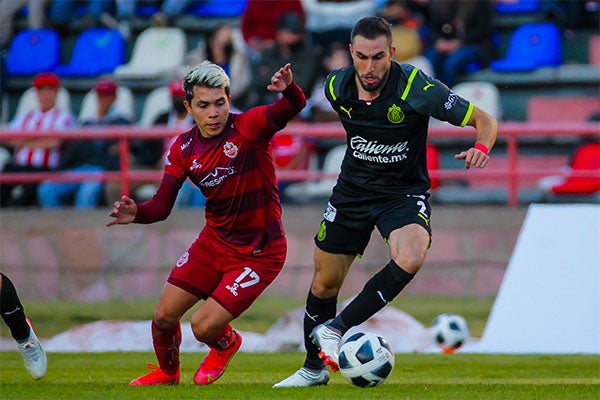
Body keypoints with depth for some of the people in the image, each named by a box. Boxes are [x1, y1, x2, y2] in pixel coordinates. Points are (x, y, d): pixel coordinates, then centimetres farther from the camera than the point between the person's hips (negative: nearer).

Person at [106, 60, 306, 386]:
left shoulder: (248, 127, -18)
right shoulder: (184, 148, -3)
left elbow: (295, 106, -35)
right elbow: (162, 206, -4)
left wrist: (288, 88, -59)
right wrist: (137, 213, -26)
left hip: (260, 252, -5)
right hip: (214, 242, 5)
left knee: (204, 327, -12)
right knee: (163, 316, 4)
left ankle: (226, 344, 26)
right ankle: (167, 373, 36)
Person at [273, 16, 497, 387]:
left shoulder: (418, 88, -24)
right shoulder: (336, 86, -12)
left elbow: (485, 120, -18)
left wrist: (481, 148, -37)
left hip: (404, 190, -3)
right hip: (353, 189, 4)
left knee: (410, 260, -33)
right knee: (325, 283, 9)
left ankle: (337, 328, -18)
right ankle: (314, 369, 32)